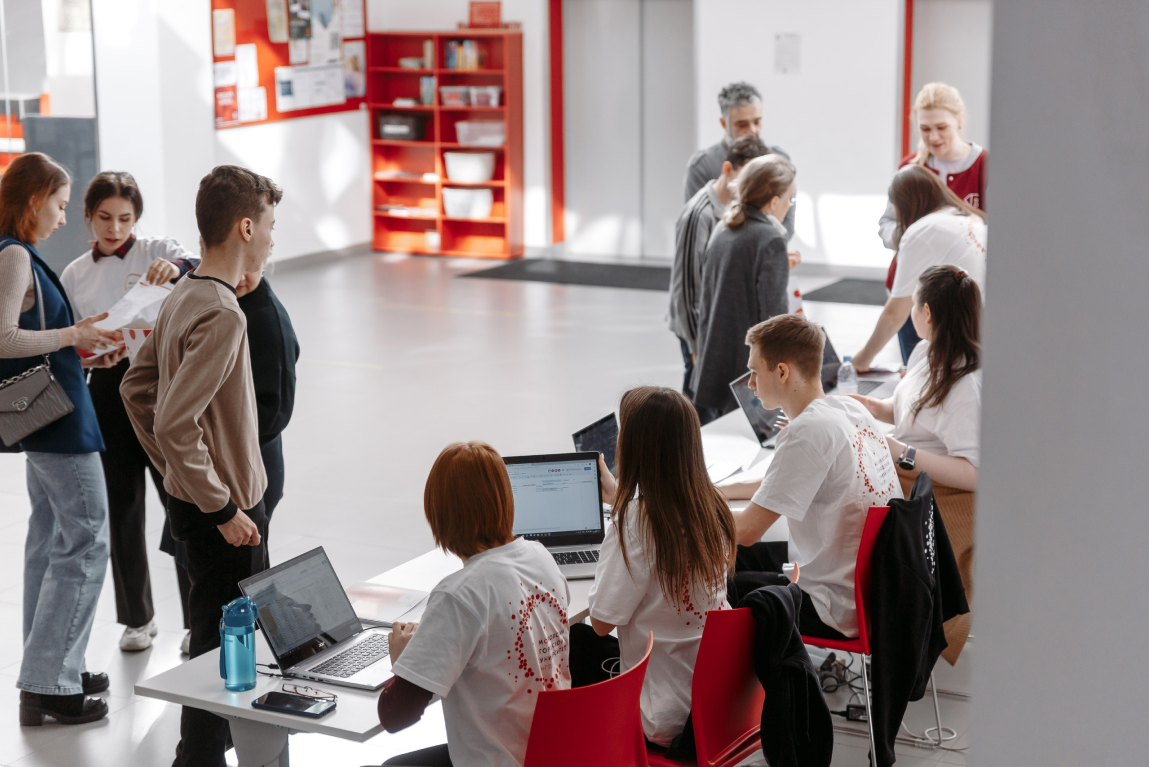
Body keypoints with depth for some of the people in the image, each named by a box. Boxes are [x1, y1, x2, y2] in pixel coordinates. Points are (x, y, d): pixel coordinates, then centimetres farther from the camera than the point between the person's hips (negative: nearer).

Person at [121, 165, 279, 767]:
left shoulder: (182, 298, 7)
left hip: (191, 498, 10)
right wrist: (223, 508, -21)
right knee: (222, 644, 1)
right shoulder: (223, 315, -23)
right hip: (224, 510, -10)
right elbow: (174, 423, -28)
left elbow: (136, 388, 16)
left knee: (218, 632, 23)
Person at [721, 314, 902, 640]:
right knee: (740, 557, 20)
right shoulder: (851, 410, 5)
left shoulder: (808, 432, -22)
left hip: (843, 612, -9)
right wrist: (720, 492, 22)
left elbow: (746, 531, -21)